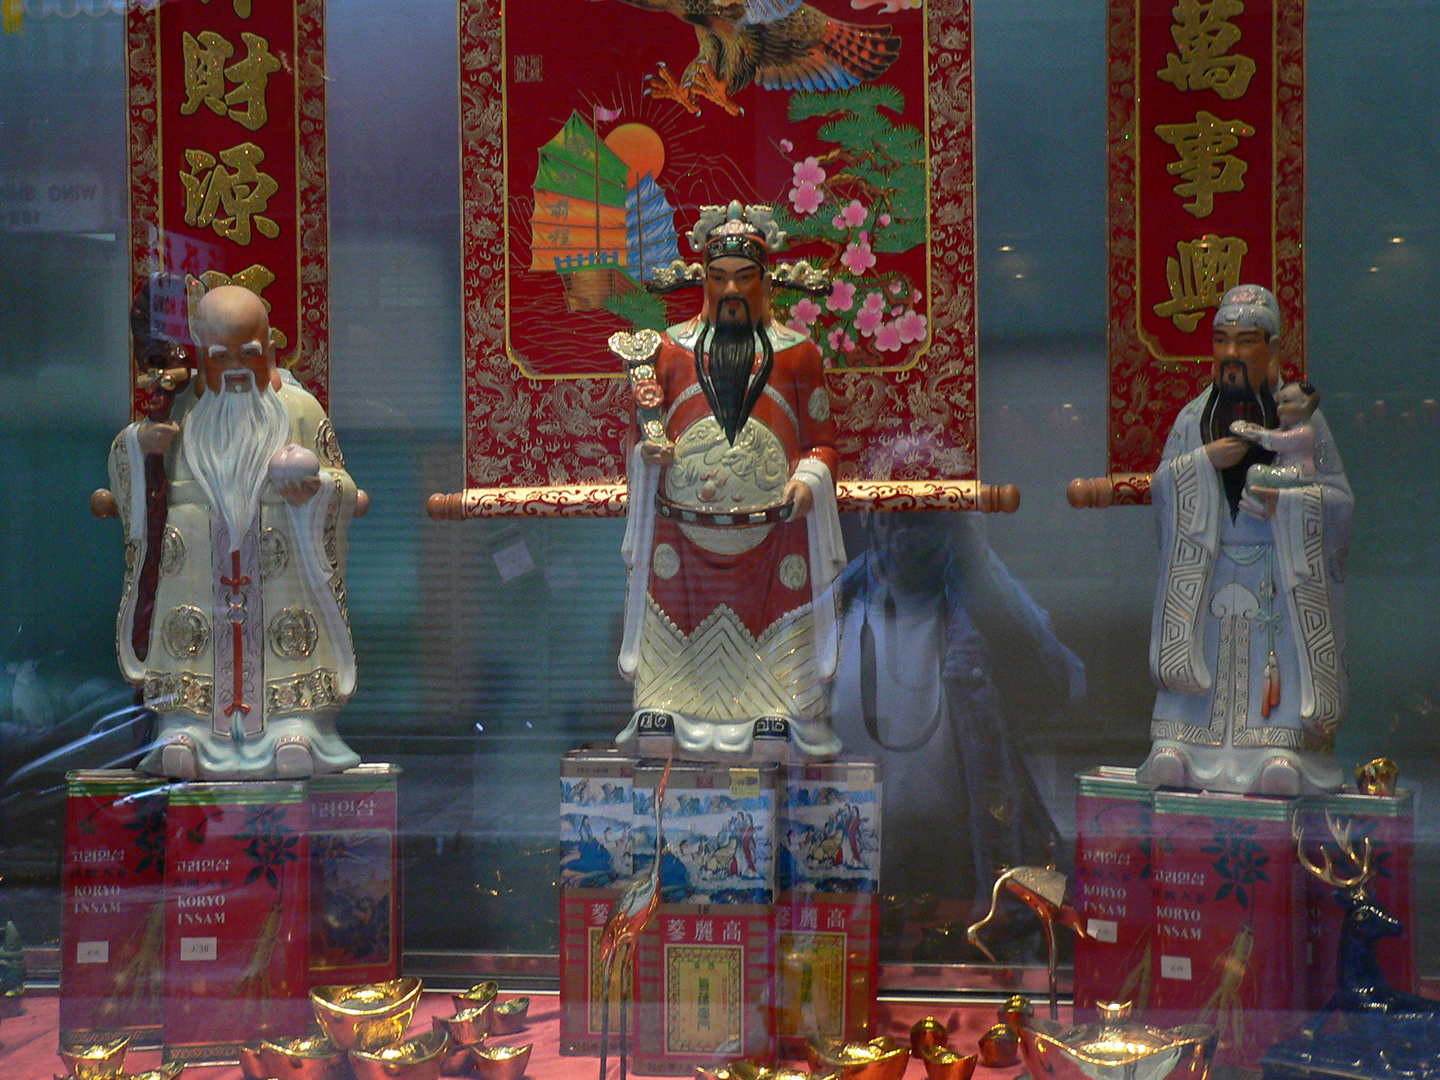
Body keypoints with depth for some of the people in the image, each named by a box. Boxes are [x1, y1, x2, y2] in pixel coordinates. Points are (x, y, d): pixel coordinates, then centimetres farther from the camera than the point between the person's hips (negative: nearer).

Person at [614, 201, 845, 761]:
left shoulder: (796, 352, 10)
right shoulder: (669, 348, 12)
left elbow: (821, 437, 10)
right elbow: (642, 429, 13)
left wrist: (807, 478, -8)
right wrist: (649, 450, -9)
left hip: (773, 537, -1)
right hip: (683, 534, 1)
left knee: (777, 637, -3)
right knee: (675, 627, 1)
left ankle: (795, 723, 5)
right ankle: (661, 721, 9)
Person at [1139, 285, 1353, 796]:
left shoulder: (1300, 418, 4)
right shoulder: (1194, 417, 12)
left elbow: (1339, 498, 1)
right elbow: (1160, 486, 5)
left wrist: (1285, 500, -16)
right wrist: (1206, 459, -11)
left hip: (1280, 575, -2)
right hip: (1207, 573, 2)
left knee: (1280, 658, -13)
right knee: (1206, 653, -7)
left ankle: (1283, 745, -15)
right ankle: (1176, 746, -9)